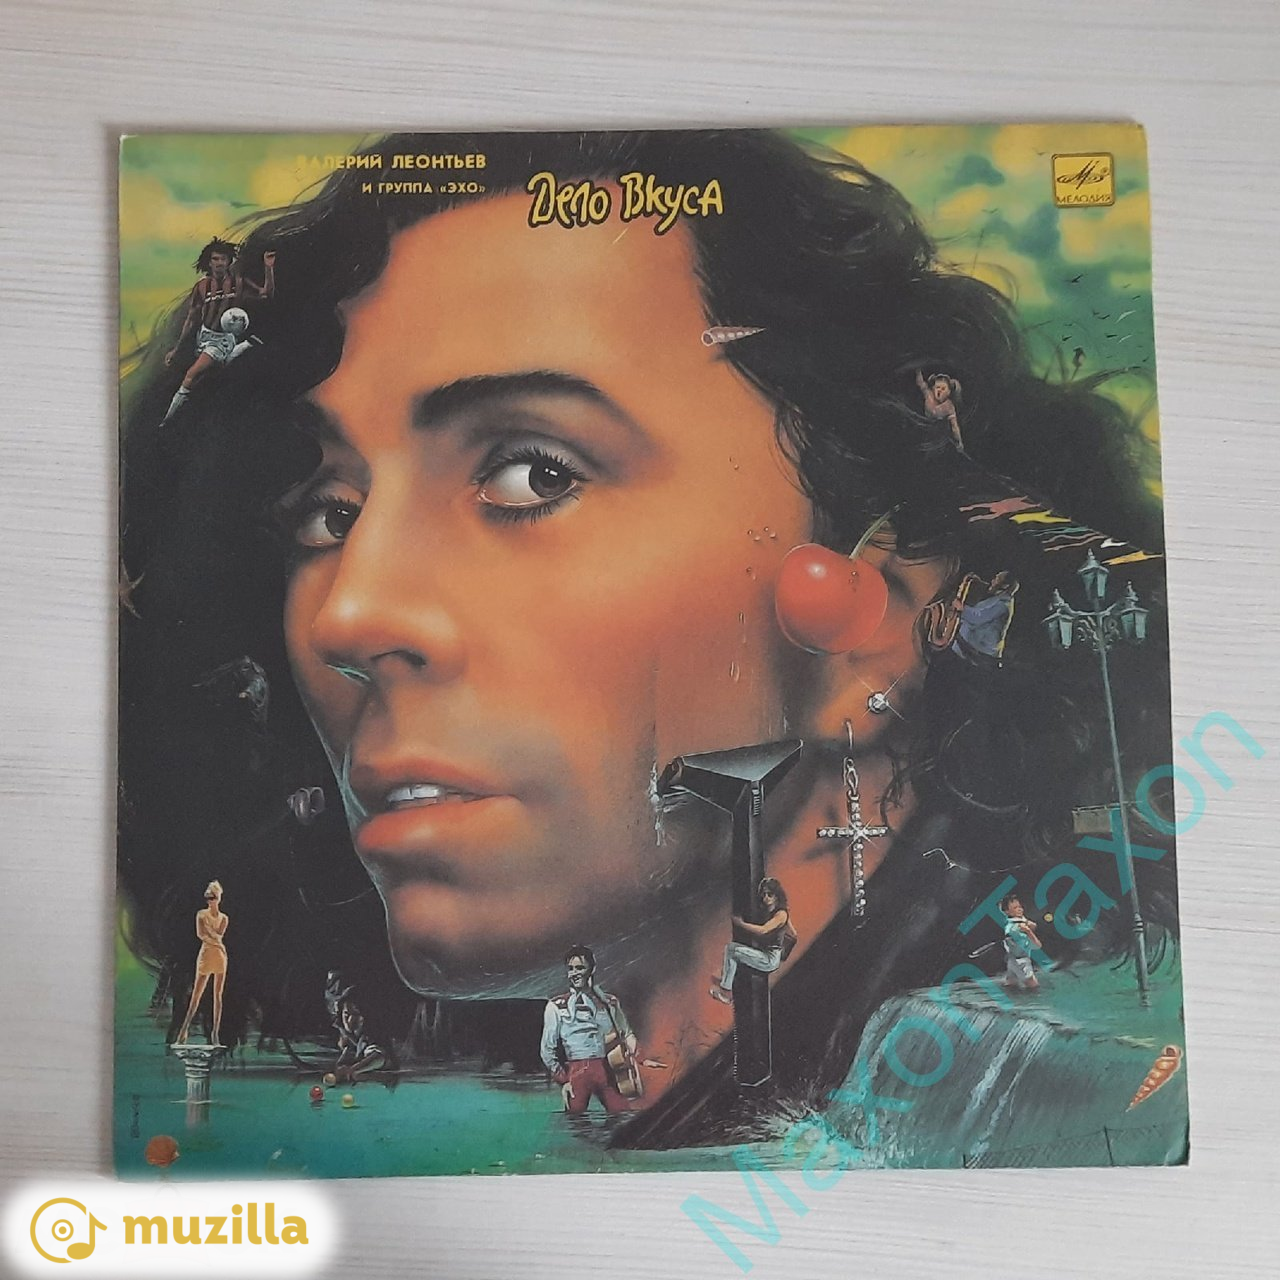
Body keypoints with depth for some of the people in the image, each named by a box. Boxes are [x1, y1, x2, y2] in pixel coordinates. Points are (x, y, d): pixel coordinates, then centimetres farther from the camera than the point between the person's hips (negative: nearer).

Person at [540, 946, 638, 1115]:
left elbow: (627, 1034, 22)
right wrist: (563, 1080, -3)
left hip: (605, 1069, 3)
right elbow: (548, 1049, 4)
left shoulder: (609, 1002, 13)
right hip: (576, 1071, -3)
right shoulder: (556, 1005, 4)